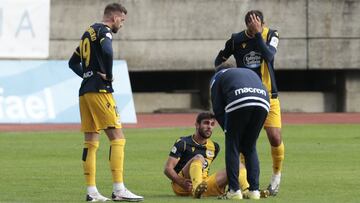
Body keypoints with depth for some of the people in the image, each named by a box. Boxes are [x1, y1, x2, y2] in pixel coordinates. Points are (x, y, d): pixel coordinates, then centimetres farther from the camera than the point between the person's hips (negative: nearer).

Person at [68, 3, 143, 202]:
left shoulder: (88, 32, 20)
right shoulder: (104, 31, -6)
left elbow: (73, 62, 26)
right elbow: (107, 51, -27)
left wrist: (88, 75, 12)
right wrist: (108, 76, -12)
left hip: (84, 91, 9)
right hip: (99, 90, -9)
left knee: (91, 141, 8)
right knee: (117, 137, -9)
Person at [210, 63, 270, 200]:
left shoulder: (218, 77, 29)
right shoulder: (250, 72, 42)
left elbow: (218, 109, 17)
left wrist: (228, 130, 21)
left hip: (239, 103, -4)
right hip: (263, 103, 4)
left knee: (232, 148, 9)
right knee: (250, 148, 18)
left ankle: (234, 190, 3)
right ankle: (254, 190, 12)